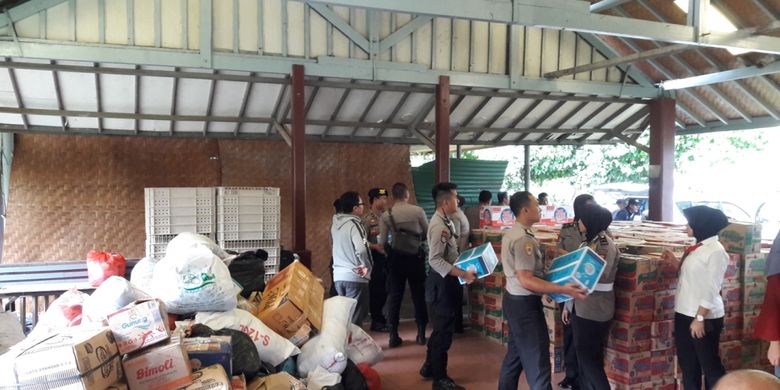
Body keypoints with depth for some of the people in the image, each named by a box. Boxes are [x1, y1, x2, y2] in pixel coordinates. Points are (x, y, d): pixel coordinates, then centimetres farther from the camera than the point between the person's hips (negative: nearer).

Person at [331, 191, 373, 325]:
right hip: (355, 277, -7)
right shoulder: (354, 224, -13)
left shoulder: (335, 224, 10)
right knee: (355, 318, 0)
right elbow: (361, 249, -27)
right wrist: (366, 266, -12)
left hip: (338, 275, 7)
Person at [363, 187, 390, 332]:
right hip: (375, 256, -7)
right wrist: (375, 246, -27)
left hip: (386, 256, 7)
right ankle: (376, 321, 12)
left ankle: (380, 317, 26)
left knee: (384, 289, 13)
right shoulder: (368, 219, -10)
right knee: (376, 289, 1)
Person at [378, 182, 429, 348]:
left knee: (394, 296, 7)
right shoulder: (417, 211, -6)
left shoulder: (386, 215, -5)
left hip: (396, 258, 0)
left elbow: (381, 242, -5)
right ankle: (421, 334, 17)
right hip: (416, 256, 0)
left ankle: (393, 336, 8)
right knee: (418, 295, 12)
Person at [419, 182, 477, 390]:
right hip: (442, 282, -10)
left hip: (447, 280, 10)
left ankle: (429, 367, 36)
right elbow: (435, 260, -27)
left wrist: (464, 269, 15)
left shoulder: (445, 221, 8)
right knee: (444, 329, 0)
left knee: (441, 327, 21)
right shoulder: (439, 225, -22)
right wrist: (463, 274, -29)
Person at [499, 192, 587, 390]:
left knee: (515, 354, 20)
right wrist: (563, 290, -28)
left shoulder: (512, 234, 9)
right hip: (525, 305, -10)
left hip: (514, 301, 10)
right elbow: (526, 280, -27)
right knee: (537, 362, -4)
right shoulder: (523, 239, -23)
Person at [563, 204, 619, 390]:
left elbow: (598, 277, -21)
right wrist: (568, 305, 17)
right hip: (580, 307, 8)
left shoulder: (605, 245, -15)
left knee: (589, 356, -2)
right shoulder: (587, 242, 9)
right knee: (582, 354, 14)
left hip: (594, 310, -8)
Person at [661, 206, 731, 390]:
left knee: (709, 364, 4)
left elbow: (712, 290, -18)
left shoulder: (716, 251, -15)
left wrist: (700, 318, -19)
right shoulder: (696, 248, 10)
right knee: (687, 363, 16)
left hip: (705, 318, -8)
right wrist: (675, 261, 10)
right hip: (684, 314, 9)